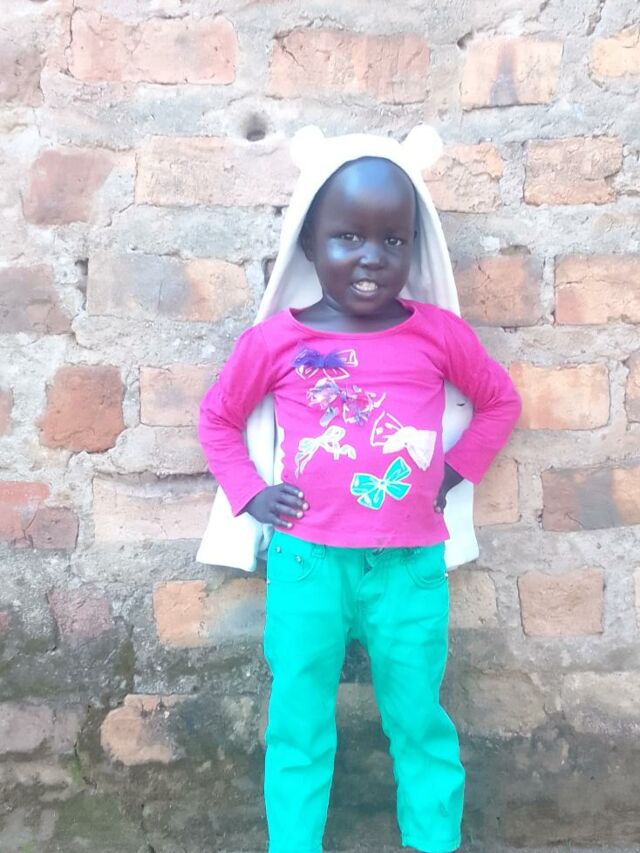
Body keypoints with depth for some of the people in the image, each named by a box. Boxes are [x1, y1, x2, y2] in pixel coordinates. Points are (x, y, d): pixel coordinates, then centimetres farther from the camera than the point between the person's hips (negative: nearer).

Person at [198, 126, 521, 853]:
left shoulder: (439, 333, -2)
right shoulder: (275, 338, -4)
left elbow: (500, 402, 14)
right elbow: (218, 417, 11)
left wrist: (453, 472, 5)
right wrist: (249, 494, 1)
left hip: (411, 564, 1)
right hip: (306, 561, 0)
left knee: (419, 719, 16)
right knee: (298, 723, 13)